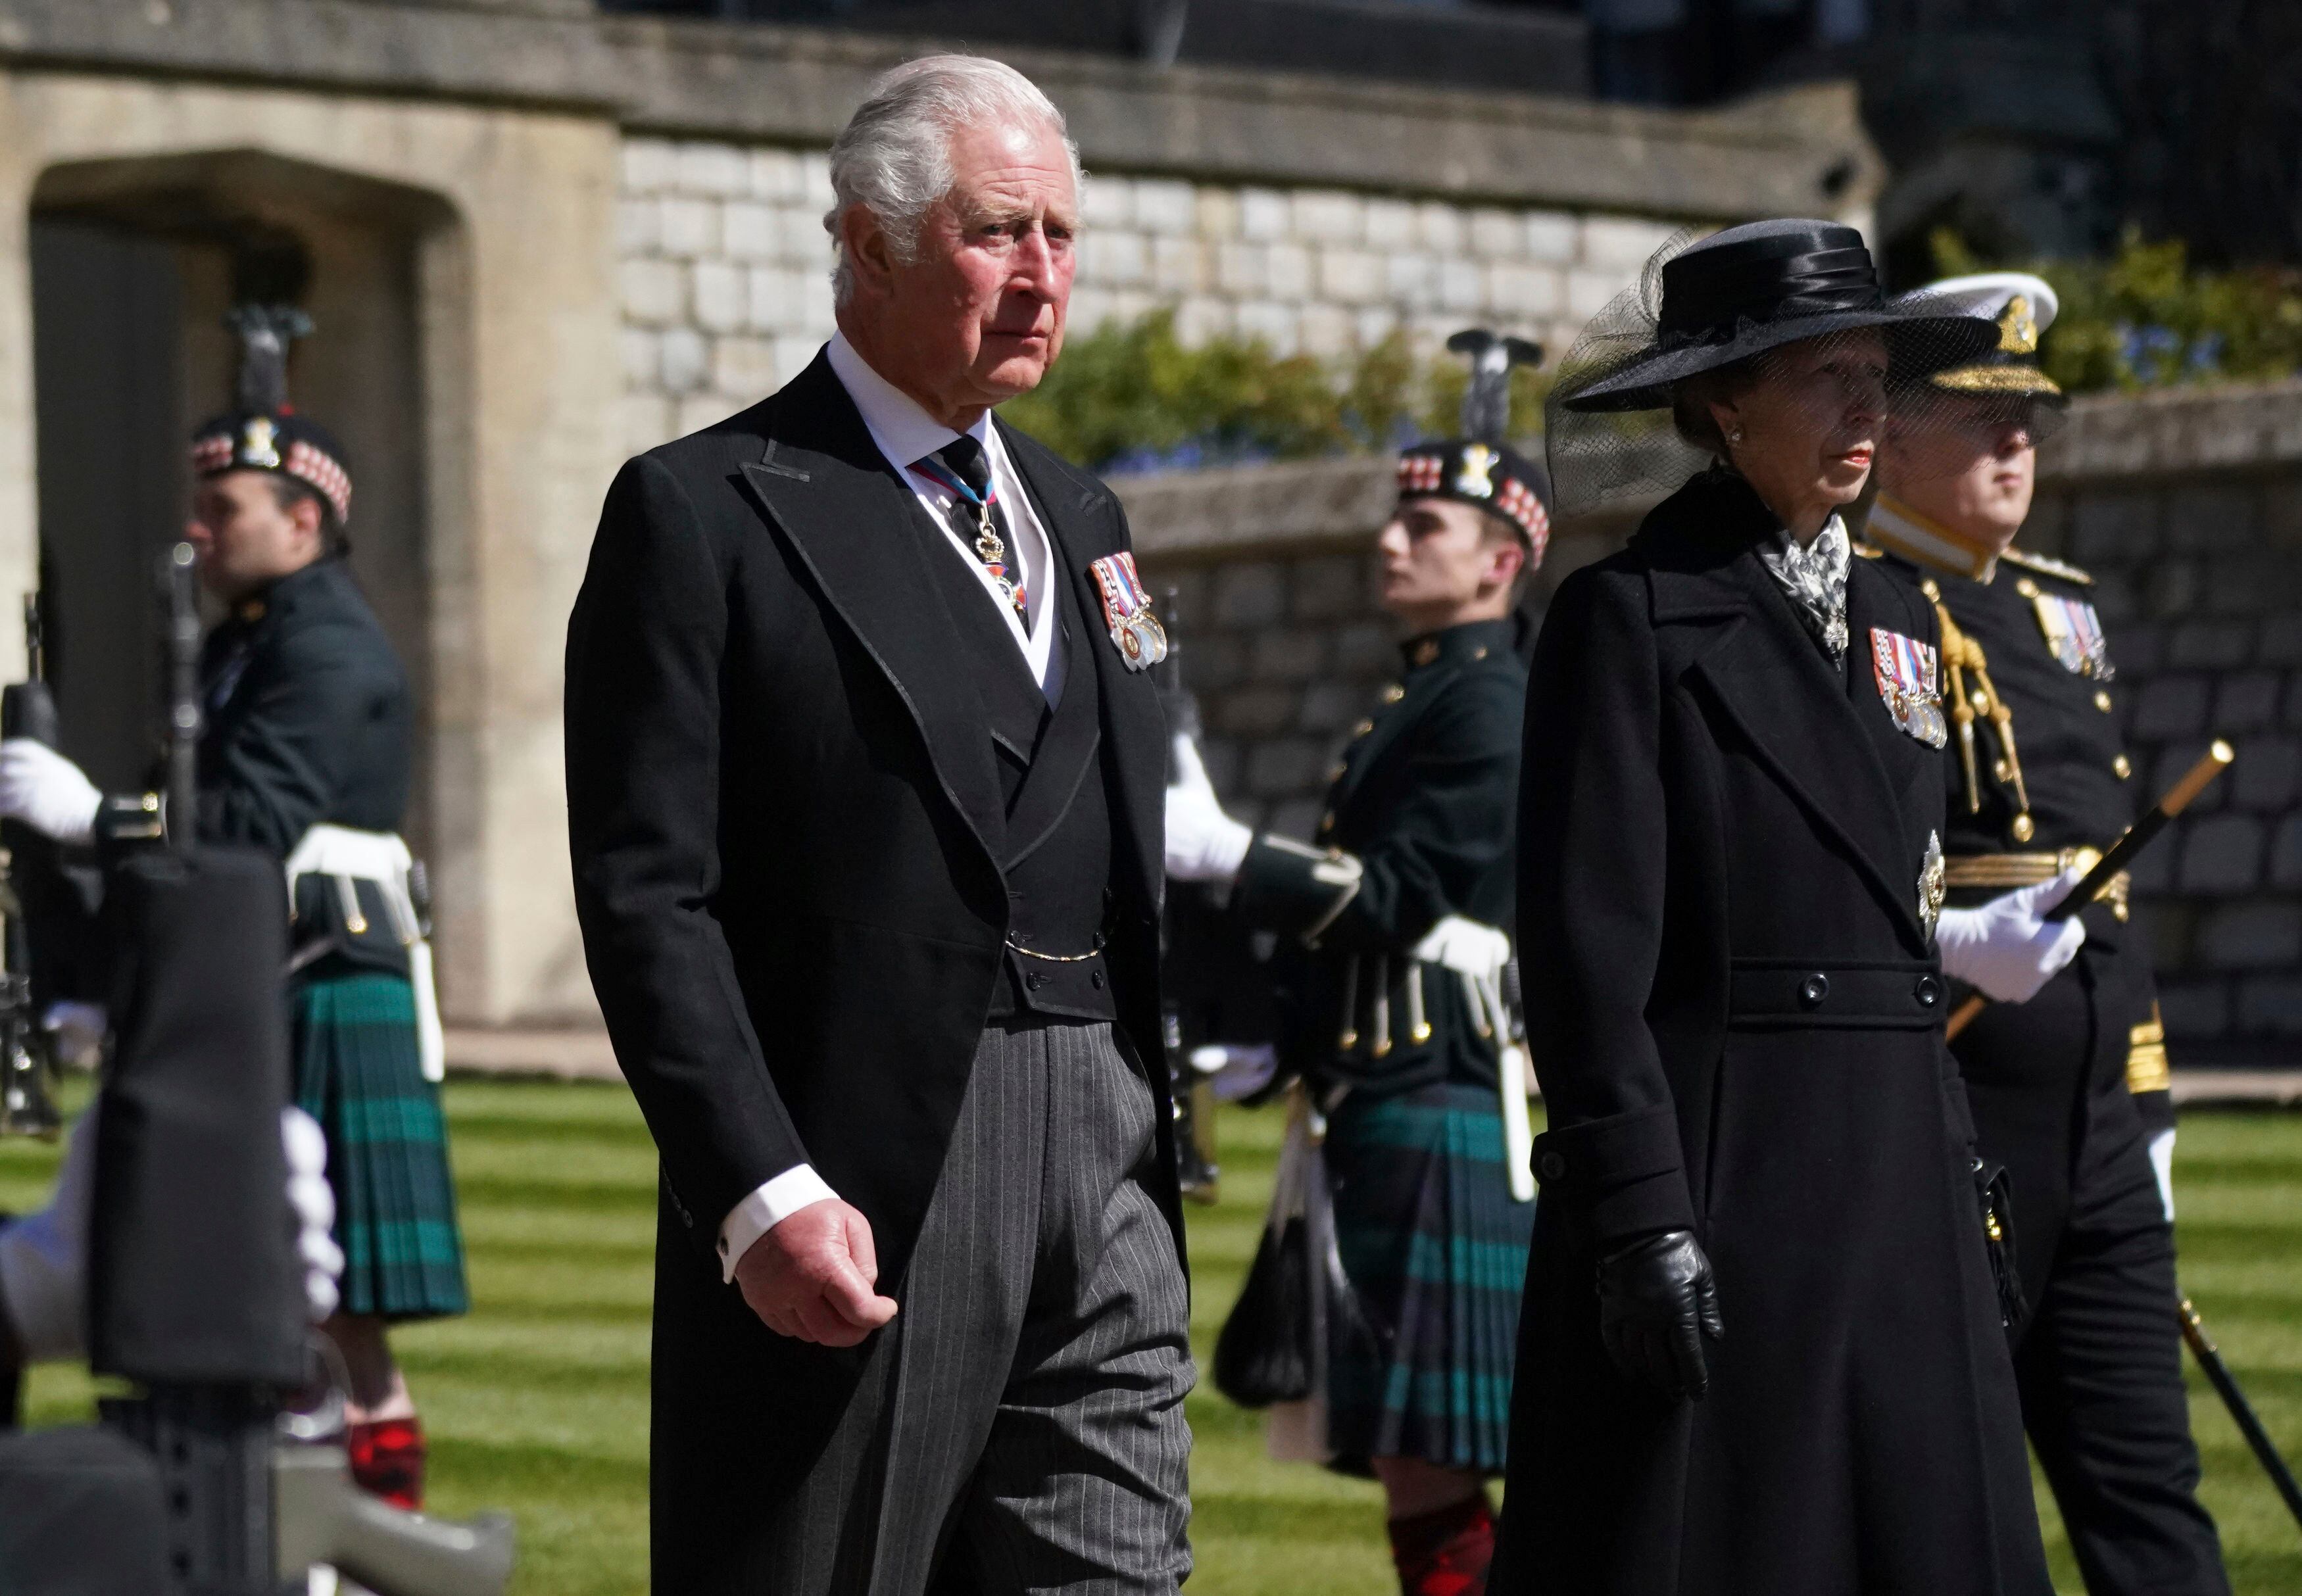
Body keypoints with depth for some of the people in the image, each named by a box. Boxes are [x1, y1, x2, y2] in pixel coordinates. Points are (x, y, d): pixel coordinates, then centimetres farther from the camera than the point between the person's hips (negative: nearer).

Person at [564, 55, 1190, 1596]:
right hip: (852, 1178, -6)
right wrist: (757, 1194, -20)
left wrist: (1156, 1144, 15)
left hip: (1104, 1156, 6)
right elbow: (649, 894, -11)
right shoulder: (704, 514, -4)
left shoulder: (1078, 516, 19)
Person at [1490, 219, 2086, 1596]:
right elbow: (1588, 947, -11)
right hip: (1716, 1171, -7)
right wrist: (1640, 1211, -18)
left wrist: (1964, 1190, 16)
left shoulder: (1894, 622, 16)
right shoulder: (1631, 617, -6)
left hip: (1899, 1174, 7)